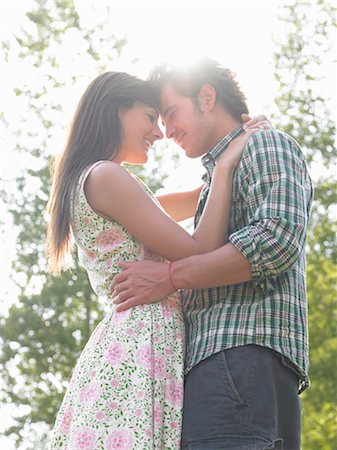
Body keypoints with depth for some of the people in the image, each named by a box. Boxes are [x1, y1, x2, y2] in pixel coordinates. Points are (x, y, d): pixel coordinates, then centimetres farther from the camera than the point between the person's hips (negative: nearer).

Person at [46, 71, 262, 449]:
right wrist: (225, 168, 0)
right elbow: (198, 254, -9)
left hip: (119, 343, 10)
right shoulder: (107, 177, -6)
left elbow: (190, 202, 32)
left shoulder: (85, 182, 25)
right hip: (142, 343, -10)